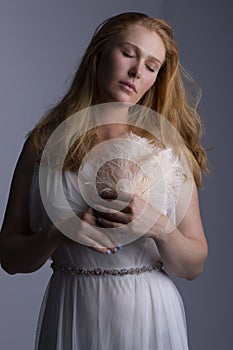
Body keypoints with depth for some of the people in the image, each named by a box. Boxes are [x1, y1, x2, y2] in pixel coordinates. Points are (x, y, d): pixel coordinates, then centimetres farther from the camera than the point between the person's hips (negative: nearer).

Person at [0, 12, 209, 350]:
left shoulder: (167, 149, -2)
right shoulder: (44, 143, -2)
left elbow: (192, 266, -1)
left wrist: (159, 227, -20)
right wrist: (58, 234, -19)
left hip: (148, 318, 0)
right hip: (70, 318, 0)